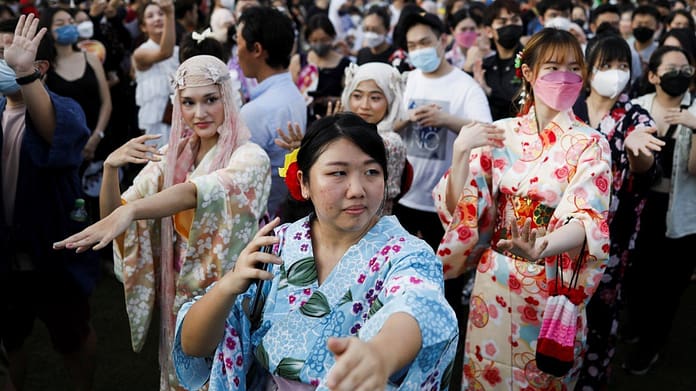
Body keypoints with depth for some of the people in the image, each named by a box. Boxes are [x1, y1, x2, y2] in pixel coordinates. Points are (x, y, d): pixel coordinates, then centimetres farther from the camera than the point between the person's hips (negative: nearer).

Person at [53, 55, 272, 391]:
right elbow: (113, 216, -3)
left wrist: (130, 211, -48)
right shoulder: (170, 157, 1)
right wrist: (111, 167, -22)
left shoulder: (250, 157, -14)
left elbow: (208, 189, -35)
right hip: (176, 302, 5)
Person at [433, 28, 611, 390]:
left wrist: (540, 248, -42)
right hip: (496, 280, 2)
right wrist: (461, 151, -20)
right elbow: (459, 208, -5)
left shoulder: (590, 144, -8)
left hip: (555, 286, -1)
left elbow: (587, 218, -23)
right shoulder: (499, 133, -2)